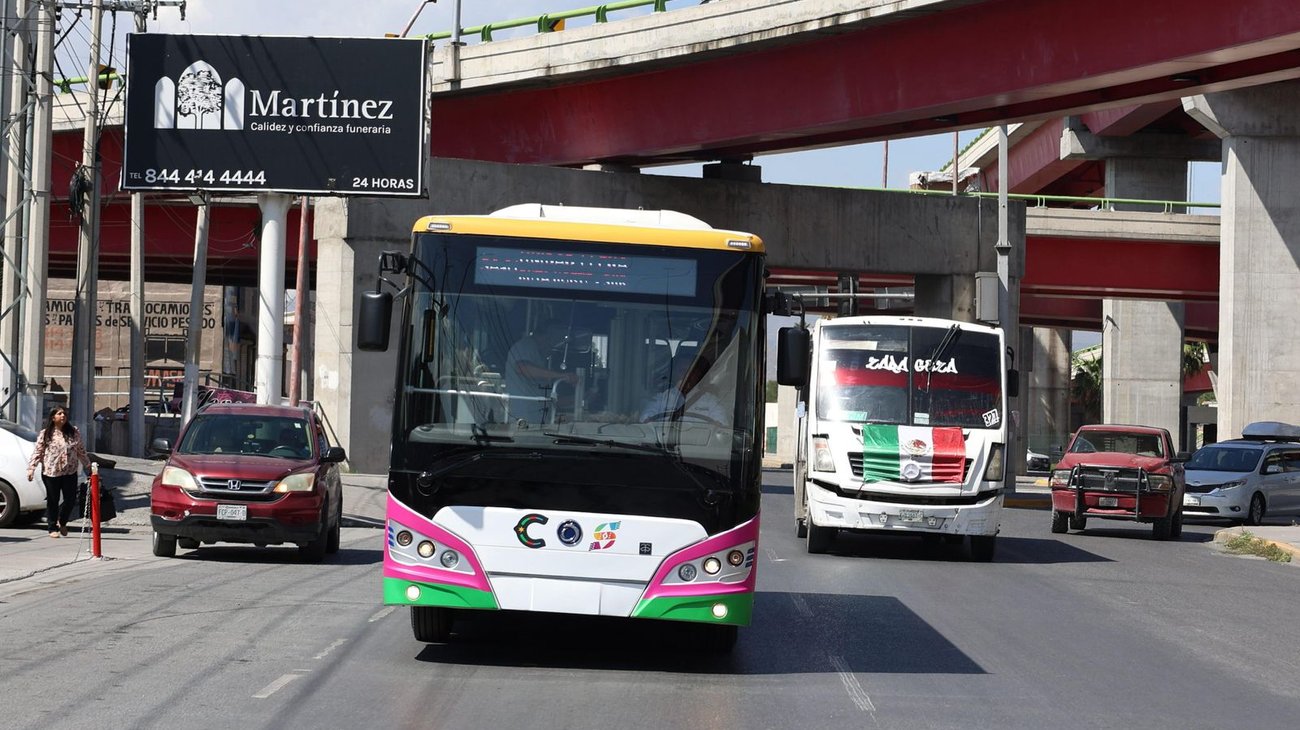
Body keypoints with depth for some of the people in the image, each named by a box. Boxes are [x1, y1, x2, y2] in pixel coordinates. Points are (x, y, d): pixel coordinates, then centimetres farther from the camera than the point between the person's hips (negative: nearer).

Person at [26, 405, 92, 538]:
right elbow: (37, 452, -2)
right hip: (51, 472, -2)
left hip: (70, 472, 2)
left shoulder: (74, 432, 7)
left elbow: (81, 451, 16)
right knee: (53, 501, 3)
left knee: (71, 500, 1)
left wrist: (88, 465, 17)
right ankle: (53, 528, 15)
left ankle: (62, 522, 27)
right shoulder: (45, 434, -1)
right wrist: (31, 468, -11)